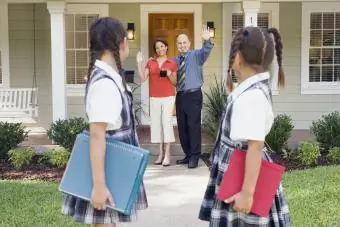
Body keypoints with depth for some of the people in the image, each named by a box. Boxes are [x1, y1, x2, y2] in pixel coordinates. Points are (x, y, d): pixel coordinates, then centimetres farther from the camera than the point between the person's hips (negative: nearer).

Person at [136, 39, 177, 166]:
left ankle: (167, 155, -8)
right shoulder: (150, 62, 9)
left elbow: (175, 83, 7)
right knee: (156, 123, 1)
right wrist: (139, 63, -2)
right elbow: (143, 78, 4)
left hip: (168, 97, -2)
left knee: (167, 123, -9)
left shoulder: (172, 63, 5)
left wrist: (170, 75, -12)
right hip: (154, 98, 2)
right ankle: (161, 154, 8)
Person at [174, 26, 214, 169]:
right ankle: (188, 155, 22)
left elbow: (206, 51, -22)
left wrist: (207, 41, -42)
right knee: (182, 127, 10)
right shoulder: (175, 61, 14)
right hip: (180, 96, 6)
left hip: (193, 95, -5)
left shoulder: (196, 55, 0)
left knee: (193, 126, -6)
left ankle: (194, 157, 2)